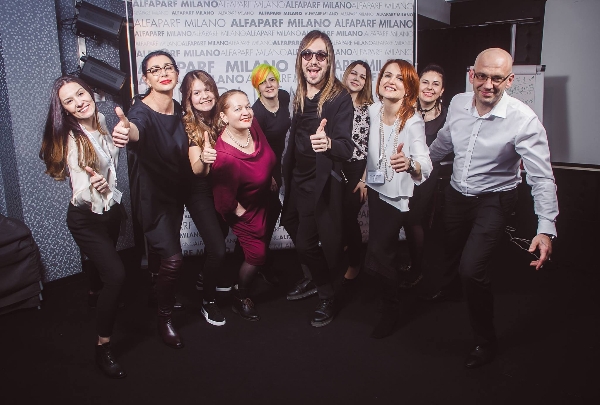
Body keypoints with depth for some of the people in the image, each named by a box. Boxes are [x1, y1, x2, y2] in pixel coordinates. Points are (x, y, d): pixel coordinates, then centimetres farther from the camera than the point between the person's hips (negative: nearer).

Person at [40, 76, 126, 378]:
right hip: (86, 219, -7)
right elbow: (81, 194, -33)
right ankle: (103, 347, -5)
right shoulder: (73, 140, -25)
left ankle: (97, 297, 59)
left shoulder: (101, 121, -4)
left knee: (103, 262, 28)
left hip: (111, 208, 7)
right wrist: (93, 185, -52)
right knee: (116, 274, -19)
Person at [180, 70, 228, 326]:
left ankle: (206, 275, 49)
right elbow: (196, 169, -20)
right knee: (218, 250, -12)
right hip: (200, 192, -5)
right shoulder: (188, 126, -16)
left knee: (222, 235, 19)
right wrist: (203, 157, -42)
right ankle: (208, 302, 11)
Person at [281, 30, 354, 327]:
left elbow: (347, 147, -25)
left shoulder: (340, 98, -16)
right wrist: (284, 174, 14)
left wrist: (328, 143, -46)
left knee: (306, 241, -4)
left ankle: (327, 298, 20)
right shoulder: (300, 96, 4)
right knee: (296, 230, 18)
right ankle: (314, 277, 44)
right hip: (299, 178, 7)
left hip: (322, 181, -7)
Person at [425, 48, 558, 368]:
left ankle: (486, 341, 9)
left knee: (472, 269, -16)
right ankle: (450, 289, 61)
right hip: (456, 193, 5)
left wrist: (546, 229, -30)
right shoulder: (458, 104, -10)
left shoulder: (523, 120, -24)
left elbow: (541, 177, -23)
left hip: (494, 200, -5)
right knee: (452, 249, 25)